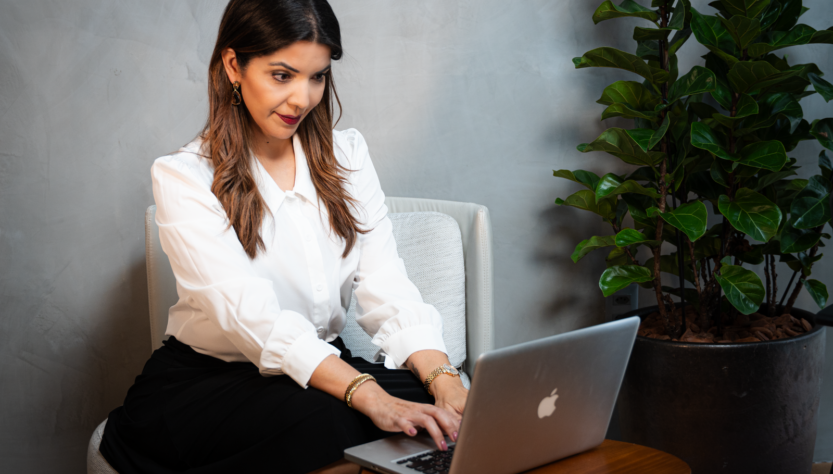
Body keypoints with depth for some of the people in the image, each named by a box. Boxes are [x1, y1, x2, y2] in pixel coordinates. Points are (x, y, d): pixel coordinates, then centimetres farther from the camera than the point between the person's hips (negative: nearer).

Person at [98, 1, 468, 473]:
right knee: (321, 418, -36)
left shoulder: (347, 154, 7)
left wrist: (444, 379, -23)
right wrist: (370, 396, -38)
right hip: (201, 380, -5)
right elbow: (248, 312, -24)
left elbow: (386, 286, -3)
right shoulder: (183, 176, -10)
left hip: (323, 366, 5)